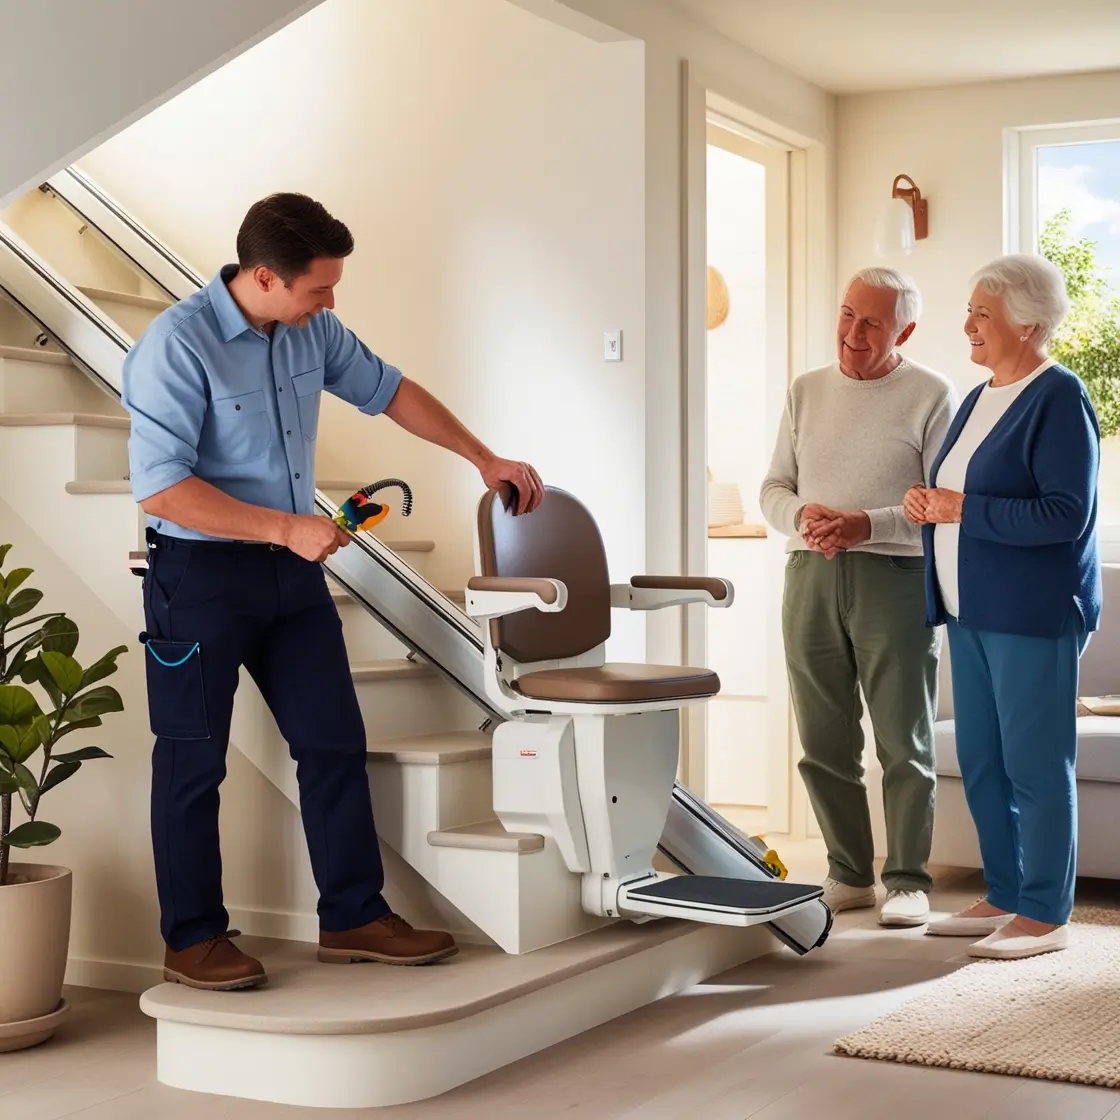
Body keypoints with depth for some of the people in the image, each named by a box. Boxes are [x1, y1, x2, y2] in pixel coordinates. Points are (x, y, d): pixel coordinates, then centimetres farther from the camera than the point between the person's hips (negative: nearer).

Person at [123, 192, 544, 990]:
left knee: (335, 742, 8)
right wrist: (288, 527, -26)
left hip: (291, 569, 7)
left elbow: (388, 390, 16)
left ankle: (354, 917, 19)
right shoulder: (175, 348, -21)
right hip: (201, 574, -7)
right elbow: (160, 486, -25)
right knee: (194, 761, 4)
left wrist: (485, 459, 15)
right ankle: (194, 939, 17)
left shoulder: (312, 330, 0)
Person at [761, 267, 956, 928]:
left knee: (904, 743, 0)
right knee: (825, 742, 8)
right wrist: (801, 515, -9)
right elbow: (774, 488, 13)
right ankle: (850, 874, 20)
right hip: (811, 576, 5)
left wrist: (868, 524, -20)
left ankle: (909, 880, 10)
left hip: (893, 577, -5)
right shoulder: (806, 391, 13)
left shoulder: (931, 397, -2)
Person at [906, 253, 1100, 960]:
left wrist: (964, 510, -18)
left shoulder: (1058, 399, -11)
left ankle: (1046, 915, 5)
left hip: (1032, 614, -9)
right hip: (973, 610, 9)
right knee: (981, 763, 12)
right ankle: (1005, 898, 23)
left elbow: (1067, 515, -20)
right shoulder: (979, 399, 16)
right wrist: (927, 506, 6)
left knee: (1035, 765, -4)